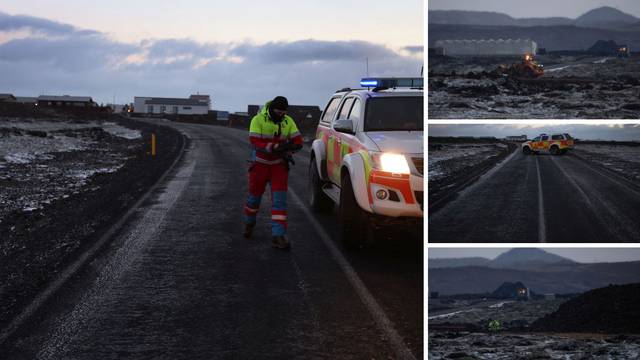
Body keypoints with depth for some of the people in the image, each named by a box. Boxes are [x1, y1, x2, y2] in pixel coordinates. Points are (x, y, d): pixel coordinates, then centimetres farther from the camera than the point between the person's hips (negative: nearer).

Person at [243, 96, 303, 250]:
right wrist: (277, 147, -33)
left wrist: (287, 150, -25)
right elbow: (255, 142, -21)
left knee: (279, 199, -9)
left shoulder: (288, 121, 0)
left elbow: (298, 141, -4)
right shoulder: (258, 120, -12)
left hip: (279, 165, 2)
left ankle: (278, 236, -11)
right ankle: (249, 223, 38)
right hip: (260, 164, -2)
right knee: (254, 196, 9)